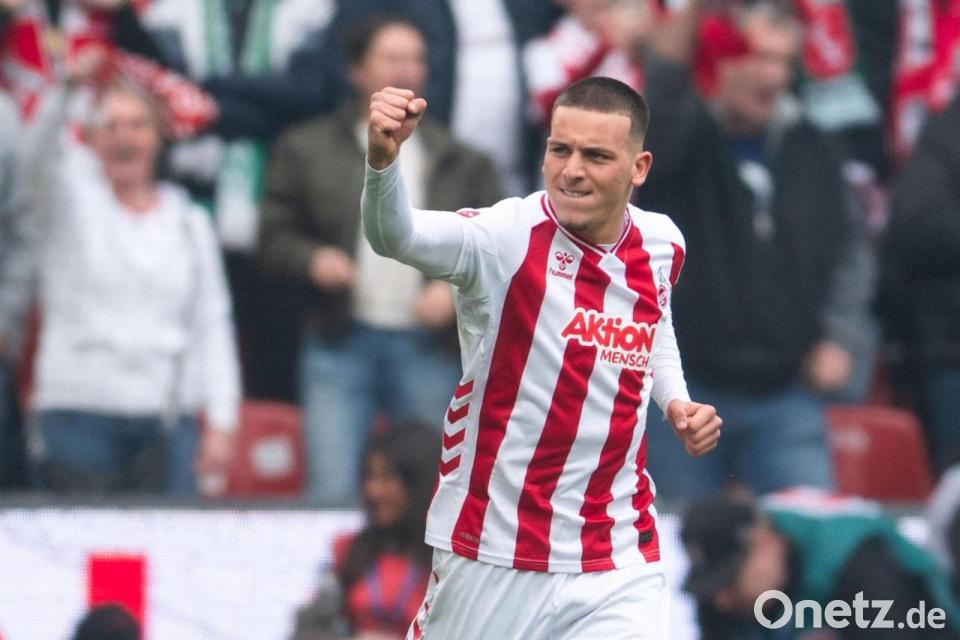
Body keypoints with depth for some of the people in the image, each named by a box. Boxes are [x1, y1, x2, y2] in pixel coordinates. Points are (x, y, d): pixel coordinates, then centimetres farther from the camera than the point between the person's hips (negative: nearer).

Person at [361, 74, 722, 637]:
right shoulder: (507, 237, -17)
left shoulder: (661, 243, 1)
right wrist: (382, 159, -57)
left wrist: (676, 401, 6)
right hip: (490, 557, -3)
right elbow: (397, 235, -37)